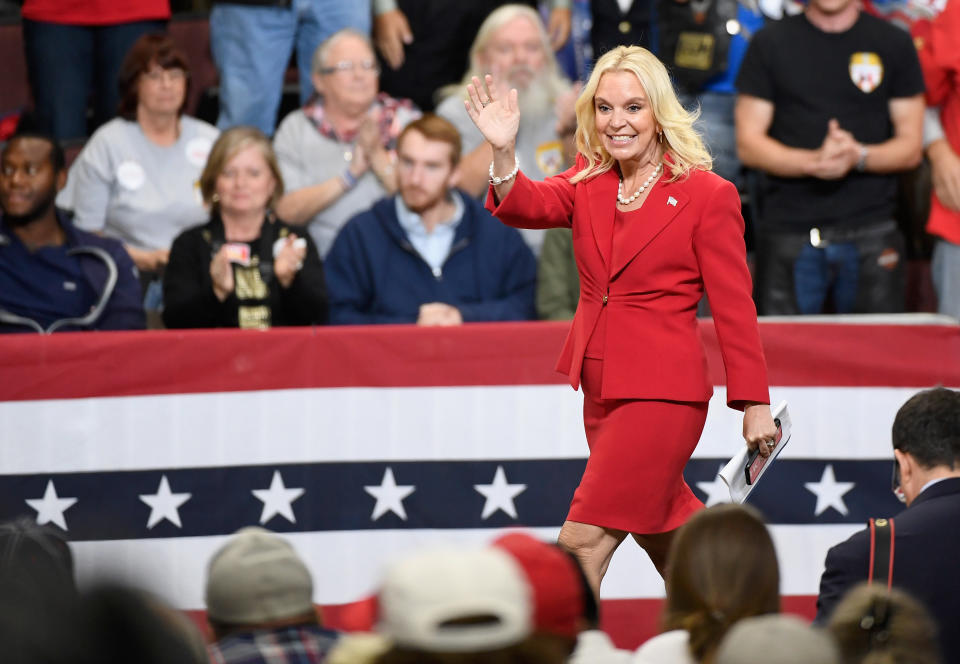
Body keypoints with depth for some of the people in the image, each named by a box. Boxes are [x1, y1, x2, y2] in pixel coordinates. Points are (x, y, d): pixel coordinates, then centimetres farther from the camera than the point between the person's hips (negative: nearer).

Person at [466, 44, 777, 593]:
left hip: (663, 391, -7)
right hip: (601, 386, 7)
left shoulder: (708, 195, -8)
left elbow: (734, 307, -6)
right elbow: (530, 207, -15)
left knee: (583, 542, -11)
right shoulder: (589, 183, 6)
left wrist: (754, 403, -6)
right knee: (662, 530, 19)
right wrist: (504, 154, -35)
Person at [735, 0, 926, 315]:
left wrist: (858, 156, -13)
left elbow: (911, 147, 8)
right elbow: (748, 145, 3)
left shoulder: (894, 44, 9)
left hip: (872, 238, 1)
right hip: (788, 237, -1)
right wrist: (813, 161, -15)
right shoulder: (769, 43, 8)